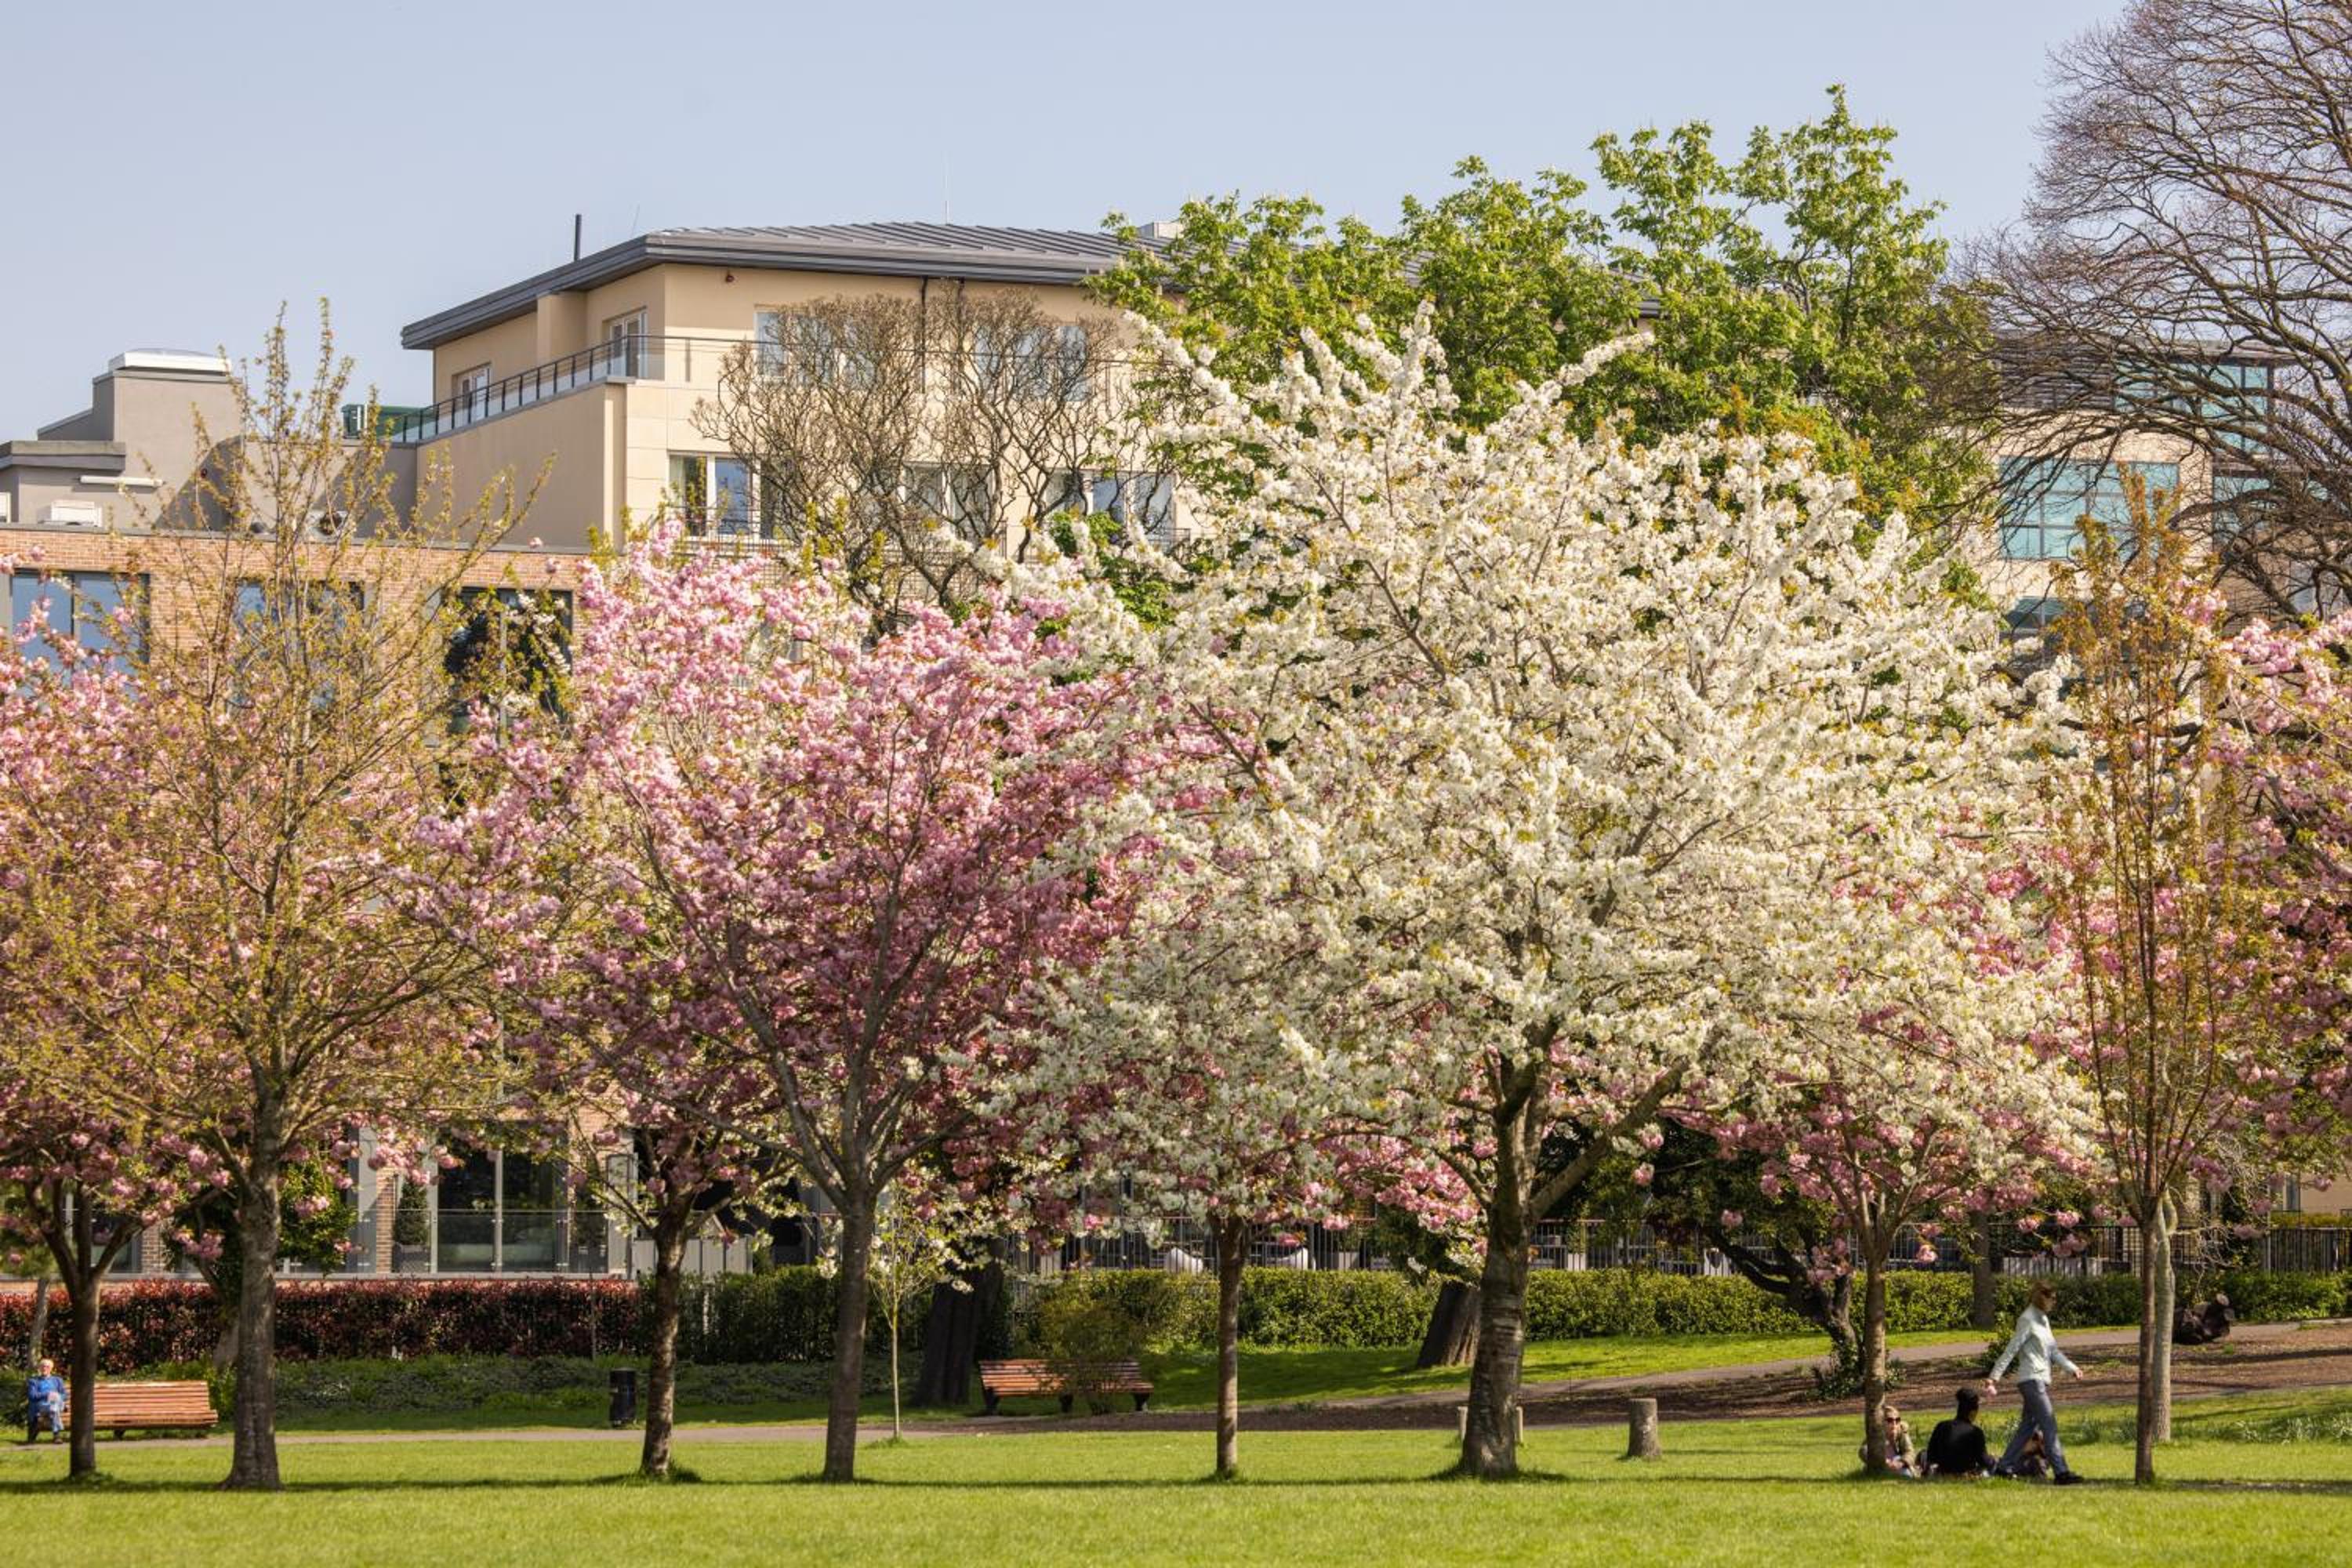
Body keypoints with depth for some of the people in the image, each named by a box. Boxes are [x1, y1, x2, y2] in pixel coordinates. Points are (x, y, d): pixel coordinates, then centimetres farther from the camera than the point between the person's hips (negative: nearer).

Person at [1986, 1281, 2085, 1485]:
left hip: (2041, 1380, 9)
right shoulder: (2027, 1320, -10)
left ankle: (2004, 1468, 15)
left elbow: (2053, 1351, 21)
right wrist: (1995, 1377, -15)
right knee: (2049, 1424, -13)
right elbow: (2012, 1349, -13)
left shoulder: (2043, 1320, 17)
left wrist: (2072, 1368, 8)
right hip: (2031, 1380, -9)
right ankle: (2060, 1472, -18)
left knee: (2028, 1426, 11)